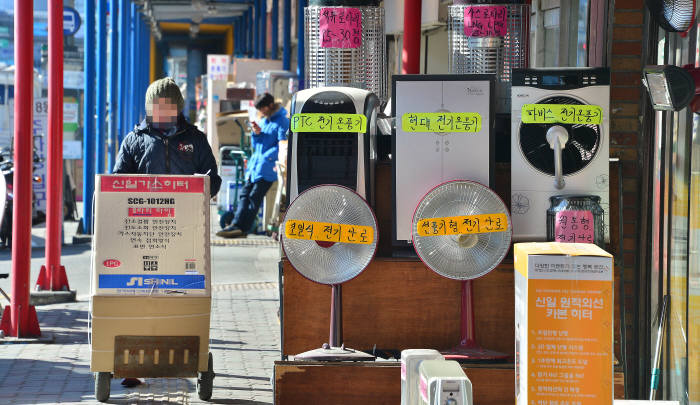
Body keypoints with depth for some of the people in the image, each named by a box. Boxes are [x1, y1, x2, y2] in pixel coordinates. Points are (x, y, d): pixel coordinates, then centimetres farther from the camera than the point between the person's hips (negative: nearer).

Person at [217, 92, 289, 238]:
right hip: (255, 166, 8)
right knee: (245, 194, -4)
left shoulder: (282, 122, -6)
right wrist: (257, 134, 2)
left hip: (268, 168, -8)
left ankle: (242, 228, -14)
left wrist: (266, 158, -16)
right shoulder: (263, 121, 21)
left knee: (255, 196, -11)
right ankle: (236, 224, -13)